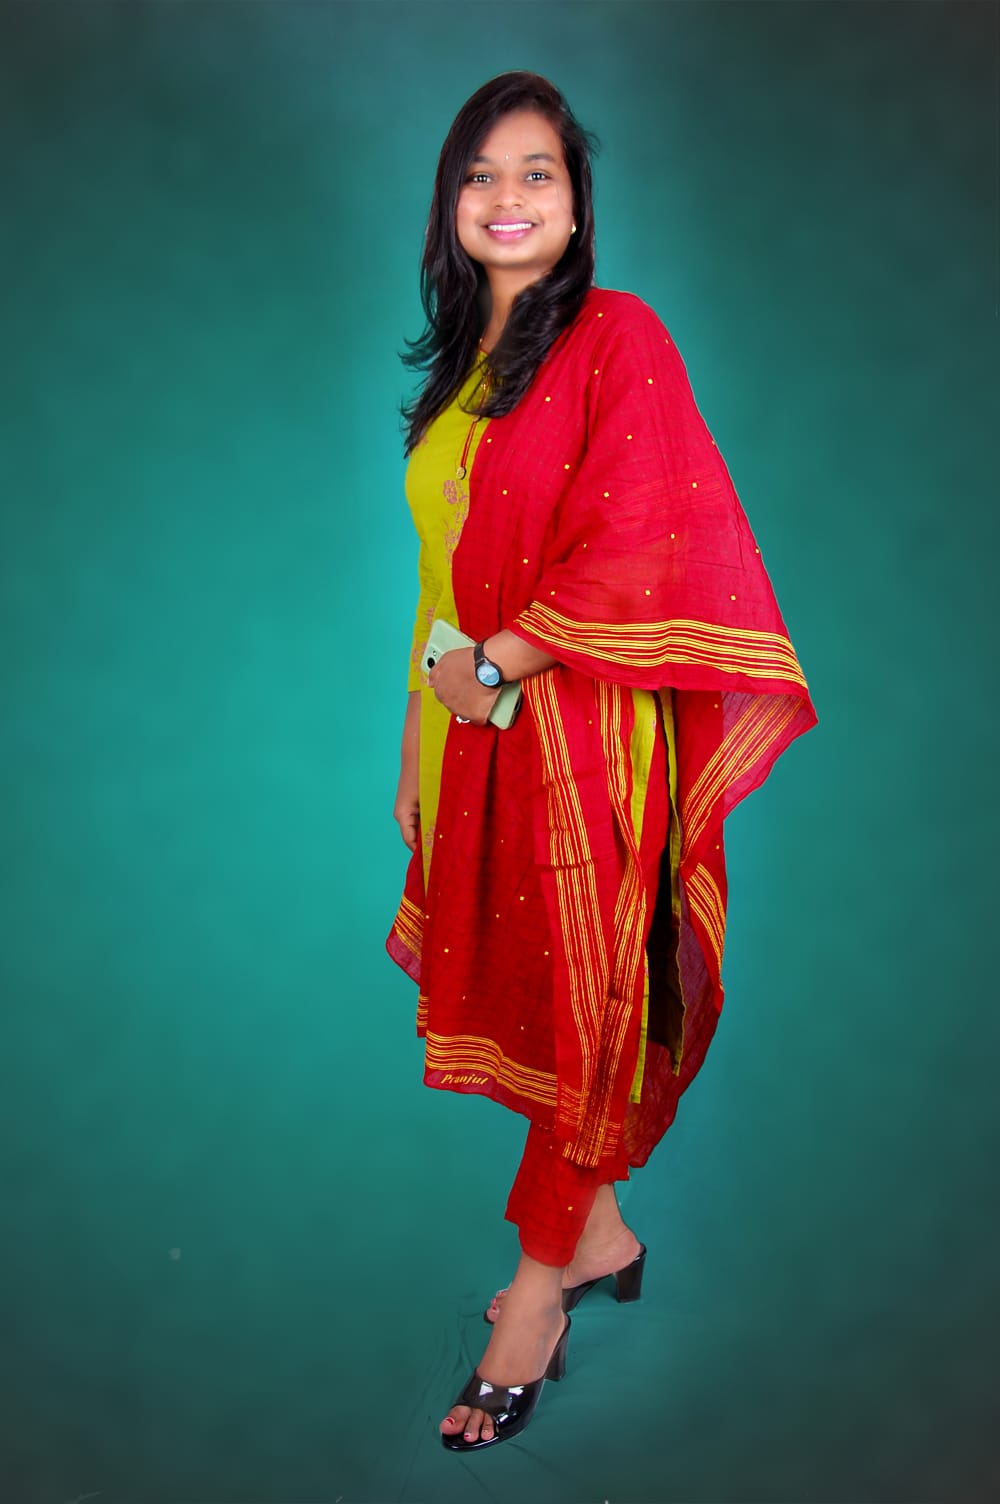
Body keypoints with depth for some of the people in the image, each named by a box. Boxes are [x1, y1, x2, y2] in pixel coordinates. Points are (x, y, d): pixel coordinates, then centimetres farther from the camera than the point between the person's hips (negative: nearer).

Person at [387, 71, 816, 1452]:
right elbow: (443, 583, 14)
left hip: (580, 729, -7)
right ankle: (601, 1235, 32)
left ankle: (538, 1295, 18)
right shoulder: (456, 368, 13)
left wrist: (494, 664, -12)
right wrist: (417, 746, 13)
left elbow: (638, 551, -18)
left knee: (578, 997, 4)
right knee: (511, 985, 13)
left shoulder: (617, 337, -9)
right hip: (473, 730, 7)